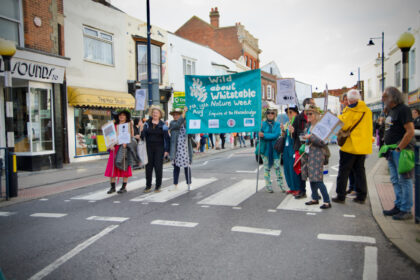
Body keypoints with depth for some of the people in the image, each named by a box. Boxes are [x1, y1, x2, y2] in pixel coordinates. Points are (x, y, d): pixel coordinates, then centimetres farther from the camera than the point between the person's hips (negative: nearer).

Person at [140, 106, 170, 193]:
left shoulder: (163, 125, 2)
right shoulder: (147, 123, 7)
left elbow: (166, 138, 1)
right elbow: (143, 136, 6)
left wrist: (166, 150, -4)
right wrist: (141, 131, -16)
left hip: (159, 148, -2)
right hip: (149, 147, 2)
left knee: (158, 167, -1)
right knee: (148, 167, 4)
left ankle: (158, 186, 10)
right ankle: (148, 186, 14)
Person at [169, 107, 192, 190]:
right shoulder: (172, 123, 4)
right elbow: (178, 124, -18)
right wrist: (184, 112, -17)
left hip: (185, 149, 0)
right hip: (176, 149, 0)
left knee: (187, 167, 4)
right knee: (176, 167, 8)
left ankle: (189, 184, 15)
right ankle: (175, 184, 17)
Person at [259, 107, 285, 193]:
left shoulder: (277, 124, 4)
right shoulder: (263, 124, 2)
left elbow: (276, 135, -11)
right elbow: (260, 135, -7)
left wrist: (264, 135, -18)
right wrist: (271, 136, -19)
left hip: (275, 149, 1)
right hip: (265, 149, 0)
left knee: (277, 167, 0)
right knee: (267, 168, 5)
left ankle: (280, 184, 15)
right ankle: (268, 185, 15)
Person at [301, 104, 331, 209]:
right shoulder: (308, 125, 13)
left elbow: (323, 142, -18)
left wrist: (311, 137, -22)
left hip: (317, 154, -8)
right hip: (308, 153, 8)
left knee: (317, 179, -12)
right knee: (311, 178, 11)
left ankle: (327, 202, -4)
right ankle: (315, 198, 23)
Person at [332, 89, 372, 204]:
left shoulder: (350, 111, -12)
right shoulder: (367, 110, 8)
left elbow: (342, 125, -11)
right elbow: (370, 127, 18)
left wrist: (337, 117, 4)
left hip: (350, 145, -6)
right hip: (364, 145, 6)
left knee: (344, 170, 2)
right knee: (360, 170, 13)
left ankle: (340, 196, 5)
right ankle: (361, 196, 16)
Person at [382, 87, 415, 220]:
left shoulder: (403, 109, -12)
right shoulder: (391, 111, 16)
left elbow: (410, 132, -19)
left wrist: (399, 148, -18)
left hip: (401, 150, -9)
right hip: (392, 152, 10)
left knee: (404, 180, -3)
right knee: (395, 180, 15)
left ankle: (406, 210, 4)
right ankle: (398, 206, 24)